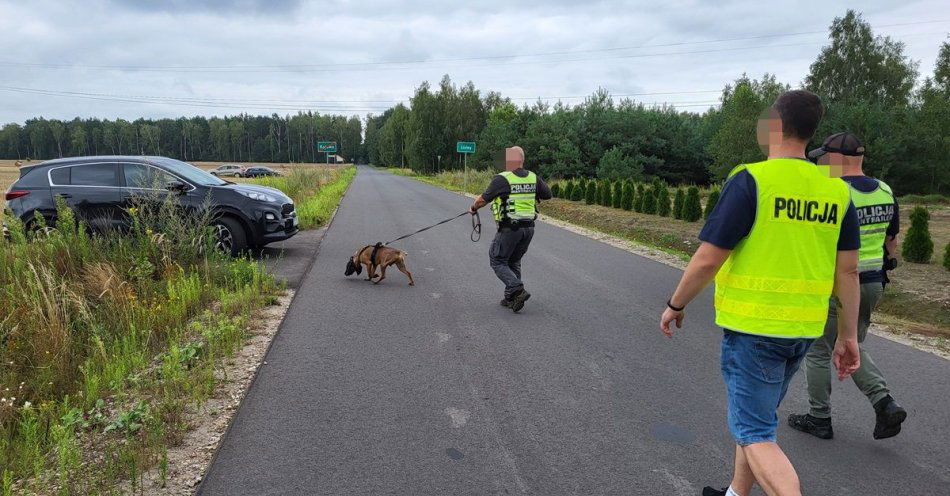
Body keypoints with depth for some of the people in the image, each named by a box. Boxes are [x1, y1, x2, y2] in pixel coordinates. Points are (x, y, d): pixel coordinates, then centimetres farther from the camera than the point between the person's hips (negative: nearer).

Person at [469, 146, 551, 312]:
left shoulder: (502, 179, -14)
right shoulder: (534, 178, 3)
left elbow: (483, 199, -7)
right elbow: (548, 194, 15)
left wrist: (473, 208, 13)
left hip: (509, 228, -6)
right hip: (529, 227, 6)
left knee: (498, 261, 7)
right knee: (514, 261, 19)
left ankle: (517, 289, -11)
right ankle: (511, 298, 21)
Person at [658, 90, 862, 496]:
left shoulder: (751, 180, -15)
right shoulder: (837, 190, 4)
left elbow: (708, 258, -16)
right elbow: (848, 271, 5)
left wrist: (675, 305, -2)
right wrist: (848, 335, 13)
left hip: (752, 325, -7)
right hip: (805, 329, 7)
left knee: (755, 433, 3)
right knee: (757, 416, 24)